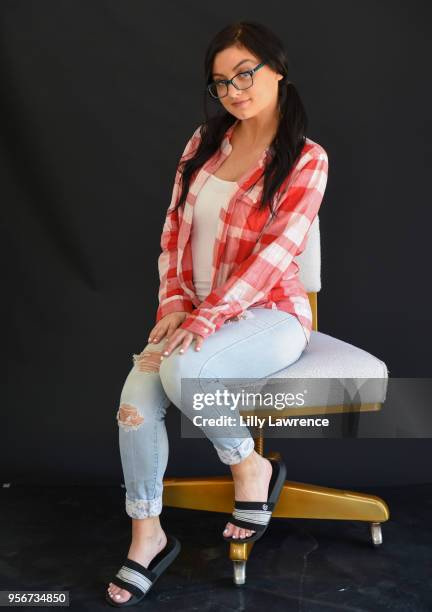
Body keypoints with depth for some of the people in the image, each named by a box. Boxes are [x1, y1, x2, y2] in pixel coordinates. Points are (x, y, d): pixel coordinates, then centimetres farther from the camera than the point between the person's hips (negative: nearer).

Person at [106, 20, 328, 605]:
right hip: (197, 313, 5)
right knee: (138, 393, -21)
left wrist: (208, 316, -24)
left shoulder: (306, 159, -7)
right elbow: (174, 224, 8)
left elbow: (277, 250, -17)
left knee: (183, 369, -34)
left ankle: (248, 465, -6)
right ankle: (146, 531, -1)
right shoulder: (206, 140, 9)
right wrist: (174, 302, -5)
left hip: (268, 314, -5)